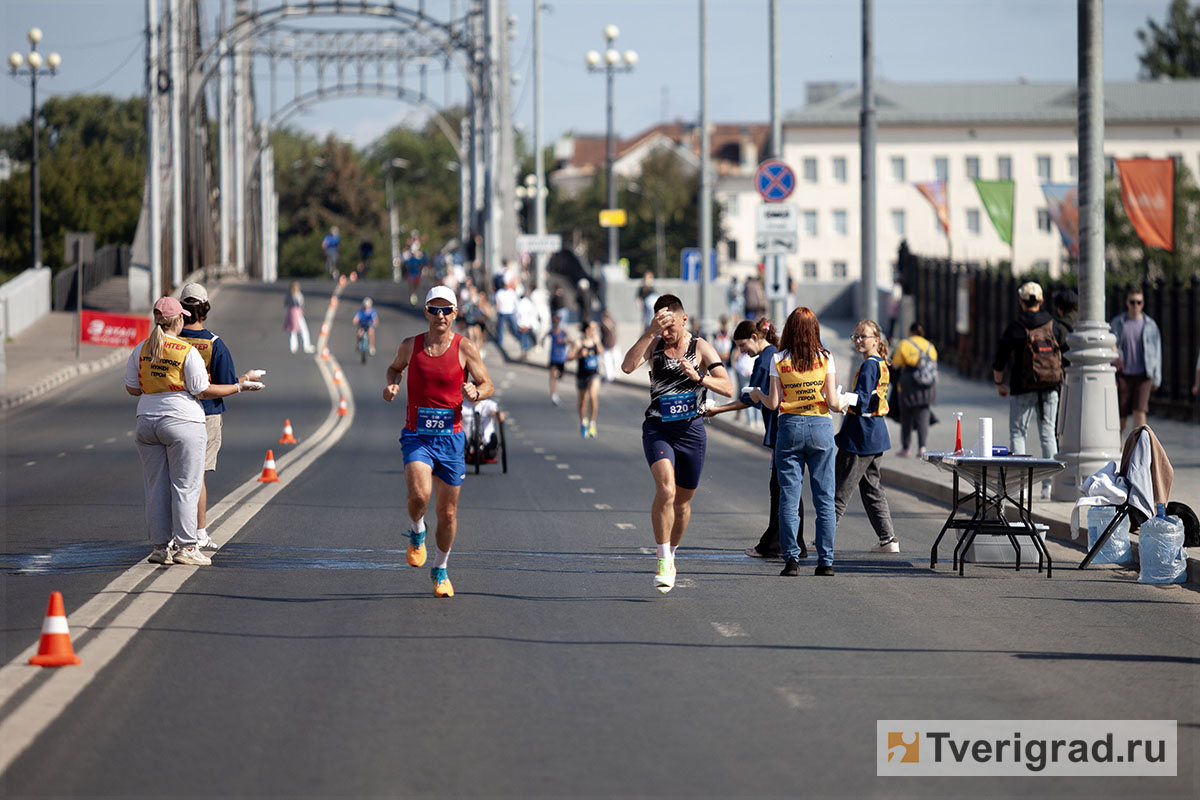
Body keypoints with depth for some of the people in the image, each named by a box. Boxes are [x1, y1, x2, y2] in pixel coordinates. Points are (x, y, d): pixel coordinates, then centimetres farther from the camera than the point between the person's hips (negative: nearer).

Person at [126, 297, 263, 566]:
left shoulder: (141, 350, 3)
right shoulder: (188, 352, -11)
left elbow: (132, 389, 8)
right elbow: (202, 392, -9)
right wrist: (239, 387, 1)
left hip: (147, 421, 5)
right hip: (183, 422, -5)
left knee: (156, 486, 9)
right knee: (185, 487, 0)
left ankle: (159, 546, 11)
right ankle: (186, 547, -1)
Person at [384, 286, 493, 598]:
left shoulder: (465, 348, -3)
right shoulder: (410, 346, 2)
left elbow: (488, 385, 4)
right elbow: (395, 366, 23)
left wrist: (476, 392, -19)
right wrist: (392, 384, 1)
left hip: (450, 437, 0)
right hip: (416, 435, 0)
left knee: (448, 513, 7)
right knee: (419, 495, -26)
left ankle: (440, 570, 29)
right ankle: (417, 533, 8)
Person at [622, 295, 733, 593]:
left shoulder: (701, 348, 2)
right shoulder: (654, 345, 3)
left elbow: (727, 388, -5)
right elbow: (627, 366, -17)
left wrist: (699, 378, -22)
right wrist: (651, 332, -24)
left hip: (691, 430, 1)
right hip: (658, 428, -1)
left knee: (683, 501, 11)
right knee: (665, 489, -24)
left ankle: (670, 556, 34)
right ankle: (663, 561, -19)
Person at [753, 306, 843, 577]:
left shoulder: (779, 360, -3)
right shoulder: (825, 358, -2)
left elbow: (773, 402, -3)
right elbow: (832, 401, -5)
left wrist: (758, 395, 17)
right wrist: (841, 406, 17)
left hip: (789, 426, 0)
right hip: (820, 427, 0)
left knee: (788, 497, 2)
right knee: (824, 497, 4)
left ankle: (791, 558, -4)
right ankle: (826, 560, 2)